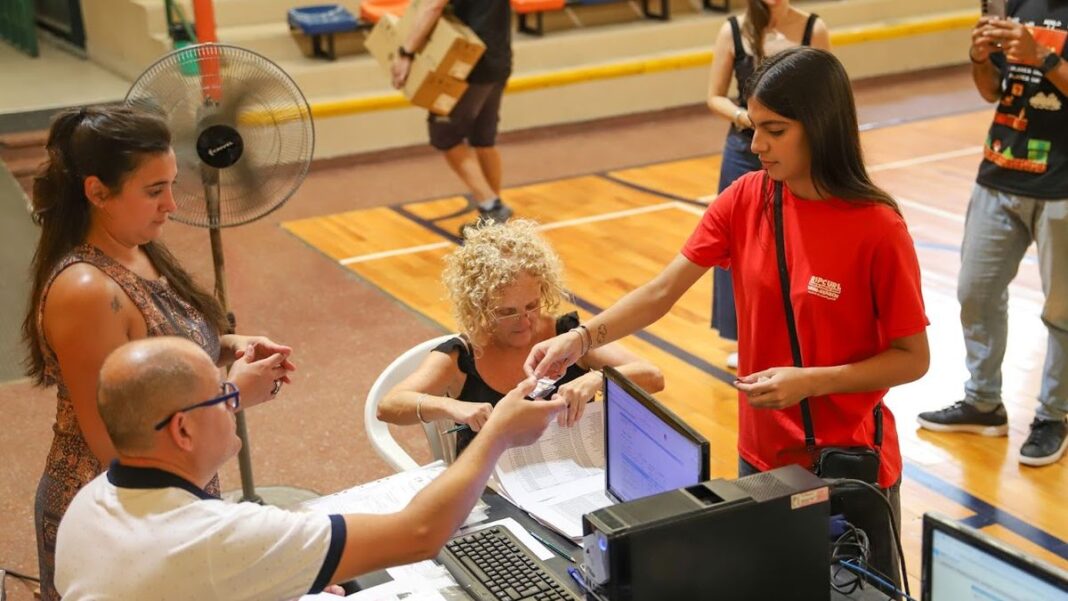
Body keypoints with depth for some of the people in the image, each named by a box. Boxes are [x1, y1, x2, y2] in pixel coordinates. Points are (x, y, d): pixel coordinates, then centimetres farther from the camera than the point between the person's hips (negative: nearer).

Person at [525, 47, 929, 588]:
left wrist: (810, 381, -23)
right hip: (762, 453, 4)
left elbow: (913, 358, -13)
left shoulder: (878, 229, -19)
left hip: (850, 465, -4)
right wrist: (580, 340, -20)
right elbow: (662, 291, -8)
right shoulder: (745, 200, -6)